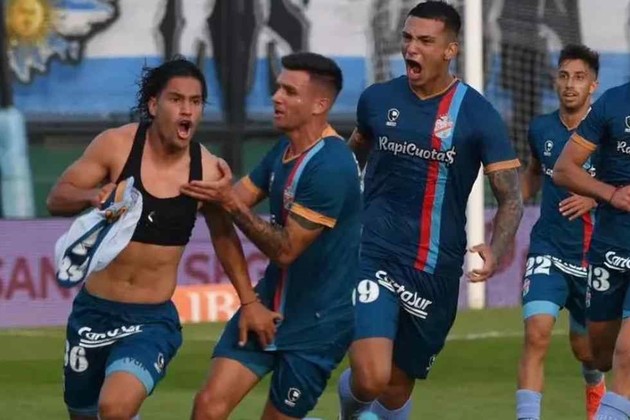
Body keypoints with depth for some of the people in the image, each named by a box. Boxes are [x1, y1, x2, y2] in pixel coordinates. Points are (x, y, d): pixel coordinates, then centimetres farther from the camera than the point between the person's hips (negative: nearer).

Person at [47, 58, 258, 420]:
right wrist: (93, 196, -25)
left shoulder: (208, 170, -7)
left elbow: (224, 236, 11)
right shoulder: (116, 145, -10)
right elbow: (56, 199, -4)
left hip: (153, 320, -1)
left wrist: (248, 302, 13)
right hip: (93, 311, 1)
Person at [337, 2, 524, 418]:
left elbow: (511, 198, -9)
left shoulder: (477, 115, -6)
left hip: (435, 271, 0)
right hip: (374, 255, 0)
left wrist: (496, 251, -27)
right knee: (370, 379, -18)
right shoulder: (378, 99, 1)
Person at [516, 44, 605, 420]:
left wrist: (596, 197, -22)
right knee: (537, 333, -21)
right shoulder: (541, 129, 2)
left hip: (594, 256, -1)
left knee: (584, 347, 16)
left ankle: (595, 383, 52)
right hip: (549, 251, 1)